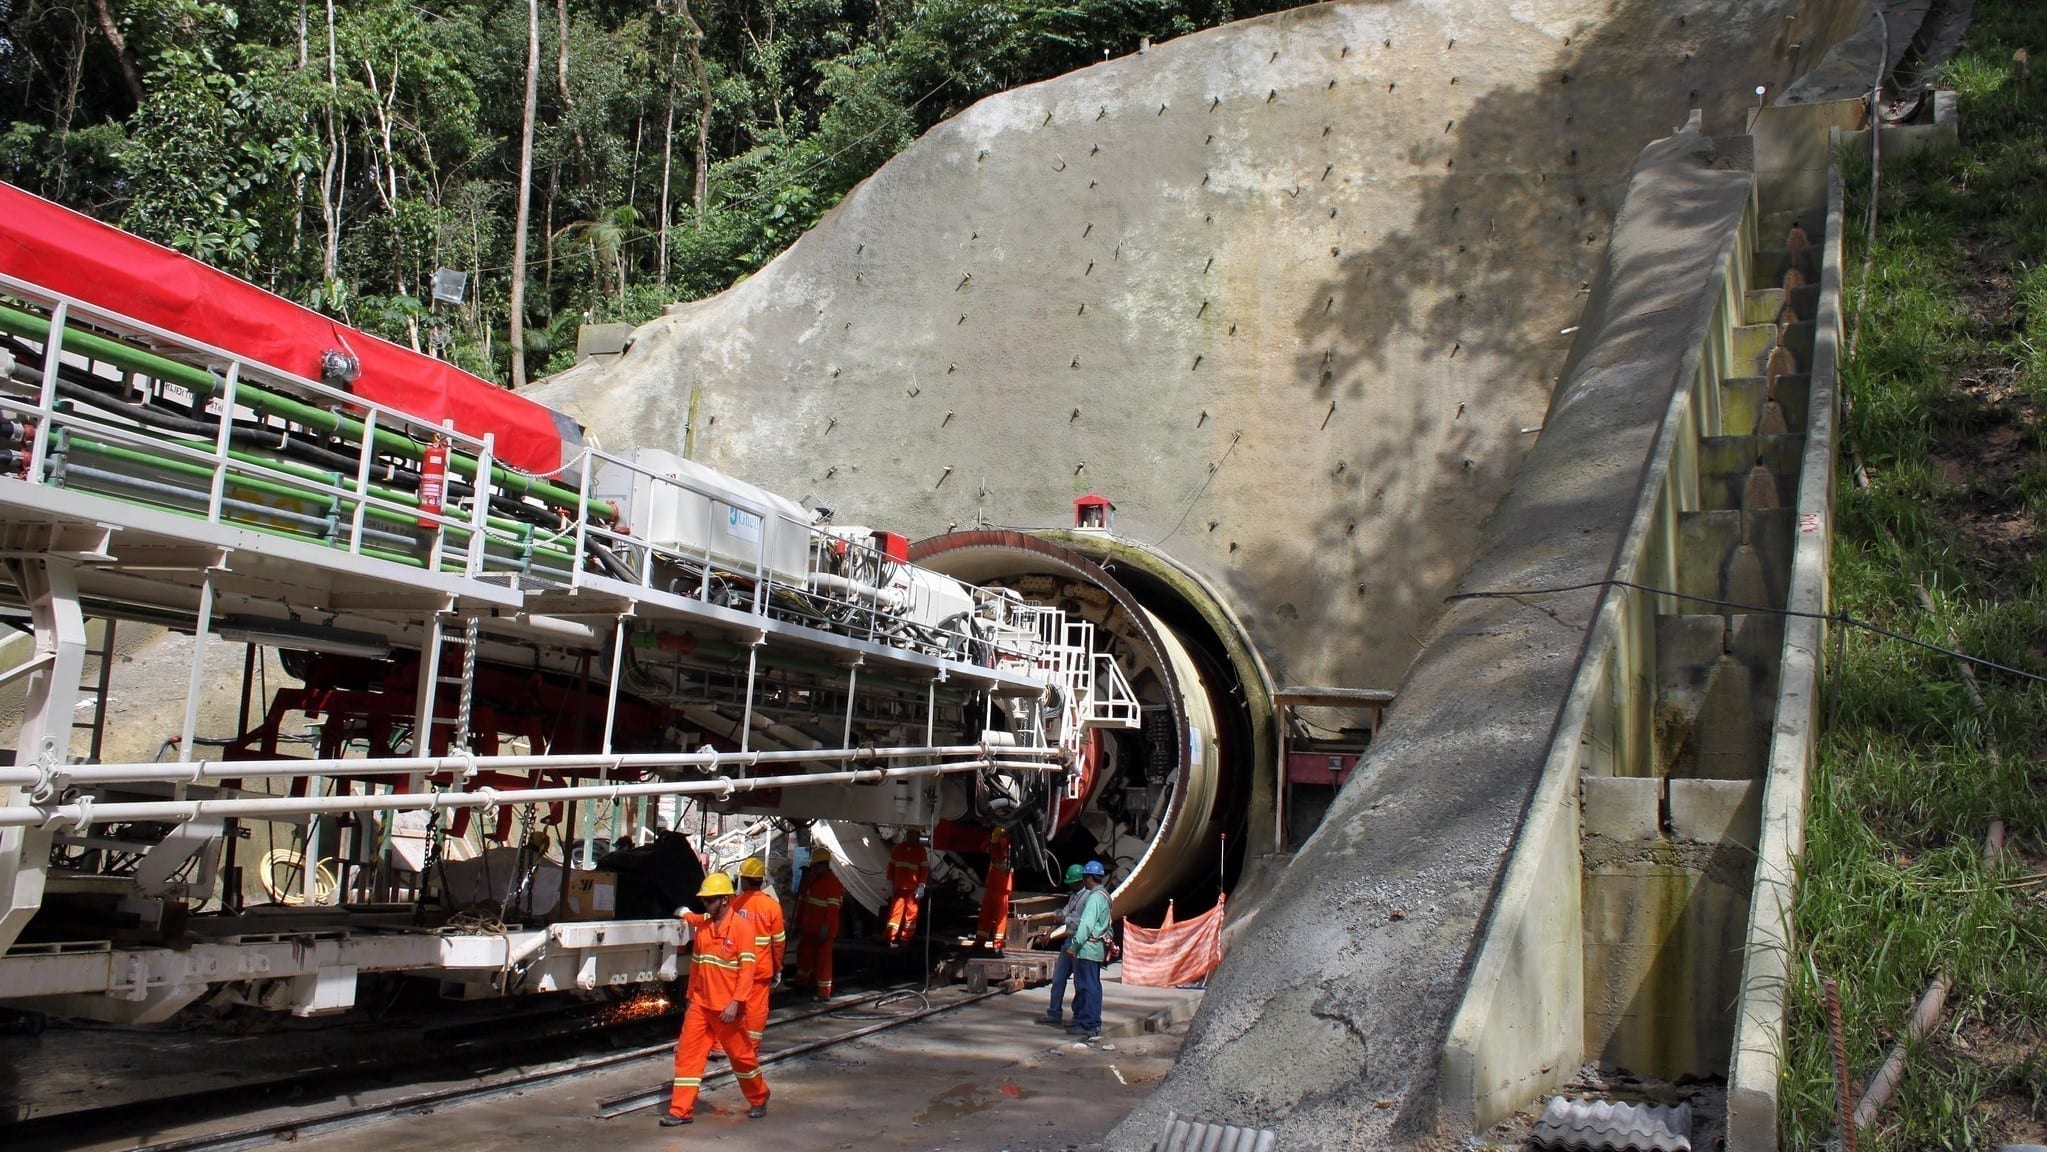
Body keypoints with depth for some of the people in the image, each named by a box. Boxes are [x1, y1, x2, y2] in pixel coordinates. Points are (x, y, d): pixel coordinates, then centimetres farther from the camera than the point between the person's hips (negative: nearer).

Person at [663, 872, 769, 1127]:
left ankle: (758, 1100, 29)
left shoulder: (741, 925, -12)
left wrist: (735, 1003, -21)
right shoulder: (702, 925, 7)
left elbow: (748, 967, -16)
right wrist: (691, 995, 18)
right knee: (687, 1054, 0)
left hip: (727, 1008, -5)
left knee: (742, 1055, 9)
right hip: (700, 1004, 6)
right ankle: (681, 1111, 6)